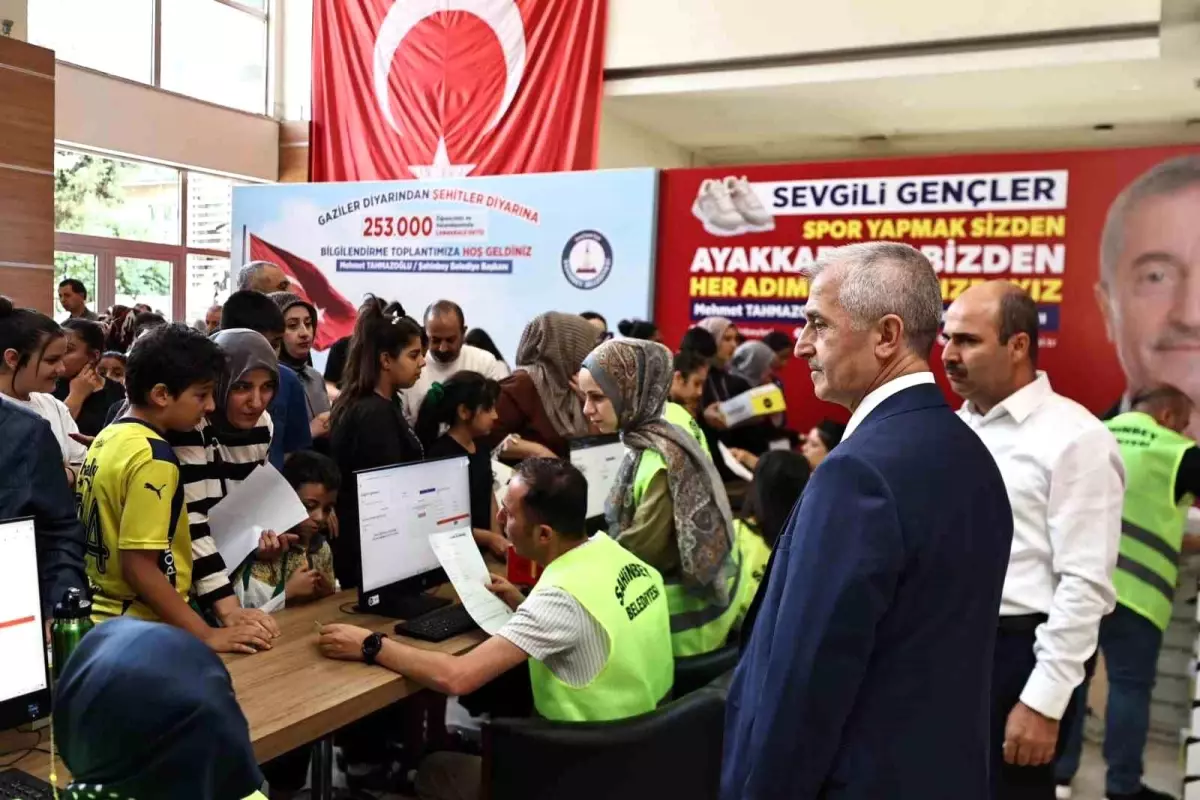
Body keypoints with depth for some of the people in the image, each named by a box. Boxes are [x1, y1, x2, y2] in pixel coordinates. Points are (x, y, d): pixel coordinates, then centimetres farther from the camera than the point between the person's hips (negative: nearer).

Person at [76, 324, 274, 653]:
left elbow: (110, 543, 12)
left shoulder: (107, 439, 6)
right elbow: (138, 566, -23)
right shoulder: (153, 457, -21)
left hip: (104, 620, 9)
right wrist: (207, 635, -20)